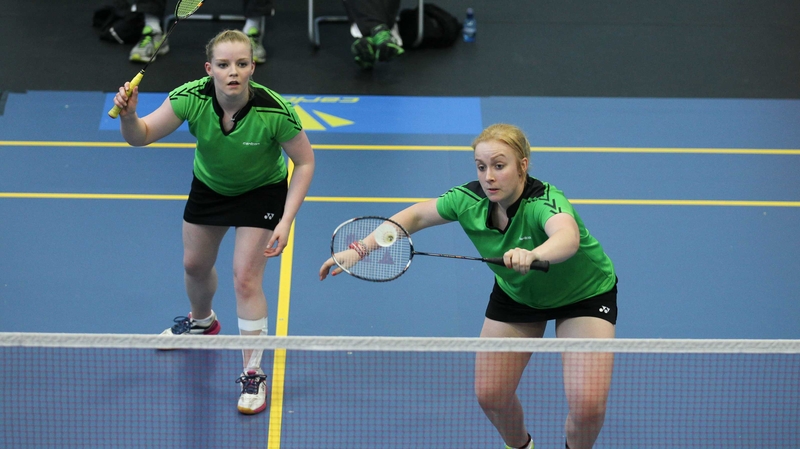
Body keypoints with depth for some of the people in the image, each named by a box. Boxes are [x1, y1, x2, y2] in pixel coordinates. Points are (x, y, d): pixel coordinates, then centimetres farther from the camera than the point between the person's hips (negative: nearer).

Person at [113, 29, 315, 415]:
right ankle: (202, 322, 55)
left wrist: (286, 221, -26)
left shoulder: (274, 111, -35)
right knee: (195, 265, 21)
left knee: (246, 278, -13)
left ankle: (253, 375, 1)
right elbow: (141, 136, -25)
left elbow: (304, 162, -20)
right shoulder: (191, 98, -30)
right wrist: (129, 115, -49)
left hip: (261, 191, -4)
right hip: (208, 186, 4)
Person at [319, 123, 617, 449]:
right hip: (516, 294, 5)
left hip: (585, 294, -4)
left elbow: (568, 238, -62)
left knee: (587, 404, -18)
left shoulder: (545, 202, -38)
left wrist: (532, 255, -83)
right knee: (490, 395, 0)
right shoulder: (470, 200, -22)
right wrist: (360, 250, -14)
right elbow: (416, 216, -5)